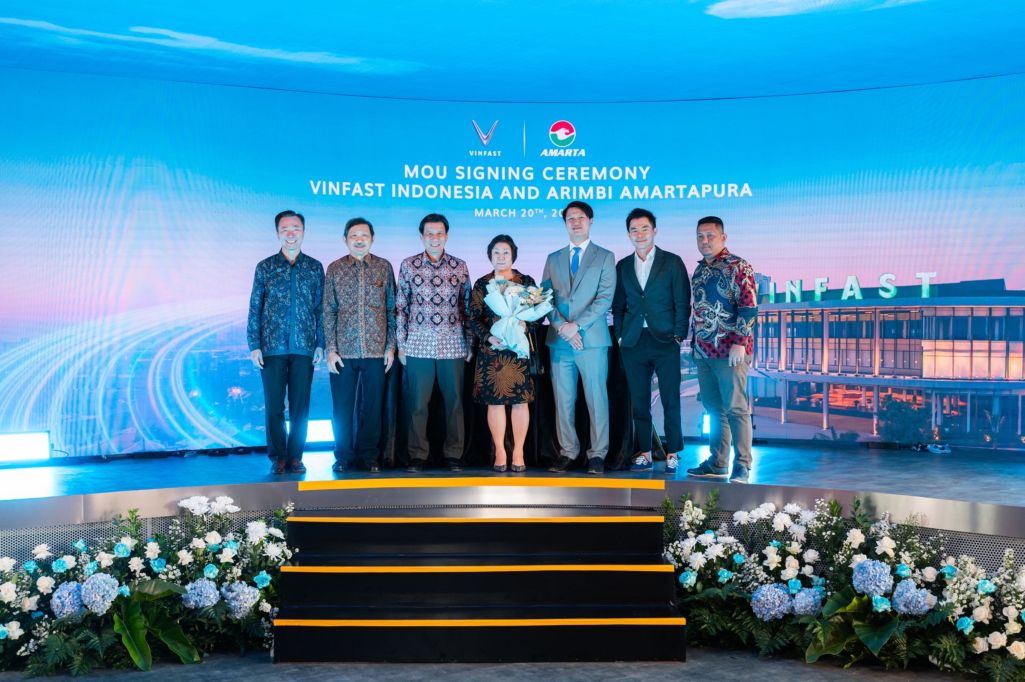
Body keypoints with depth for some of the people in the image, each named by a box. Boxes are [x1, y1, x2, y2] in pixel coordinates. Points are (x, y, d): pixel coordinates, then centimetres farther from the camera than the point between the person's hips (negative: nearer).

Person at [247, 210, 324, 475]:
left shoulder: (315, 268, 7)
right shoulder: (265, 267, 5)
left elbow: (320, 308, 7)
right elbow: (254, 309, 5)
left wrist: (320, 344, 1)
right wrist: (254, 346, -2)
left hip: (304, 347, 1)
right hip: (272, 347, 0)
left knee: (300, 406, 3)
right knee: (274, 406, 2)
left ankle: (295, 457, 12)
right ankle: (278, 457, 12)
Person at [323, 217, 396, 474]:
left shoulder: (384, 267, 6)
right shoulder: (335, 269, 5)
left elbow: (392, 310, 7)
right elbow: (328, 312, 4)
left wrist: (391, 347, 2)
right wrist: (330, 349, -3)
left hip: (376, 351, 0)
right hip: (343, 351, 0)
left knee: (373, 407, 5)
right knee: (342, 407, 4)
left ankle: (369, 456, 17)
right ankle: (343, 457, 16)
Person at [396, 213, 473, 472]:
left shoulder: (459, 266, 6)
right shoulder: (408, 265, 4)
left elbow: (467, 307, 10)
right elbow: (400, 307, 6)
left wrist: (470, 344, 6)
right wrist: (401, 344, 2)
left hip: (453, 345, 1)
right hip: (418, 345, -1)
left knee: (454, 401, 4)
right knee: (417, 402, 1)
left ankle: (454, 454, 14)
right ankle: (418, 455, 11)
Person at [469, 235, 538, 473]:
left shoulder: (526, 282, 7)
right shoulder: (481, 284, 7)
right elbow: (473, 318, 2)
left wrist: (526, 326, -17)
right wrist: (489, 338, -15)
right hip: (491, 351, 0)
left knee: (521, 400, 0)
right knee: (495, 401, 1)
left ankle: (518, 453, 7)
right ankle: (500, 453, 8)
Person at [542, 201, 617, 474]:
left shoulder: (604, 257, 7)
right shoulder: (553, 259, 17)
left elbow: (605, 298, -4)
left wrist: (577, 325, -13)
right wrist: (562, 326, -8)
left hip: (591, 339, -3)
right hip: (559, 341, 3)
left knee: (596, 399, -2)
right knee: (563, 401, 4)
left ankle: (598, 454, 4)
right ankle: (567, 452, 11)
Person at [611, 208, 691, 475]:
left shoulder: (672, 262, 3)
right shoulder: (623, 267, 13)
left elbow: (683, 303, 1)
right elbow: (618, 306, 15)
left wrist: (678, 336, -6)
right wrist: (620, 335, 5)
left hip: (665, 342, -3)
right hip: (633, 343, 3)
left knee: (671, 402, -1)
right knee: (639, 402, 6)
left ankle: (672, 454, 7)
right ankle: (644, 454, 13)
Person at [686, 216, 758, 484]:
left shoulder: (738, 267, -6)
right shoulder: (699, 270, 16)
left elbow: (749, 307, -12)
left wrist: (739, 343, -18)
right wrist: (694, 343, 17)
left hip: (729, 351, -7)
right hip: (703, 351, 7)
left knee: (735, 408, -5)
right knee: (713, 408, 11)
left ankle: (742, 467, 0)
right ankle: (717, 463, 18)